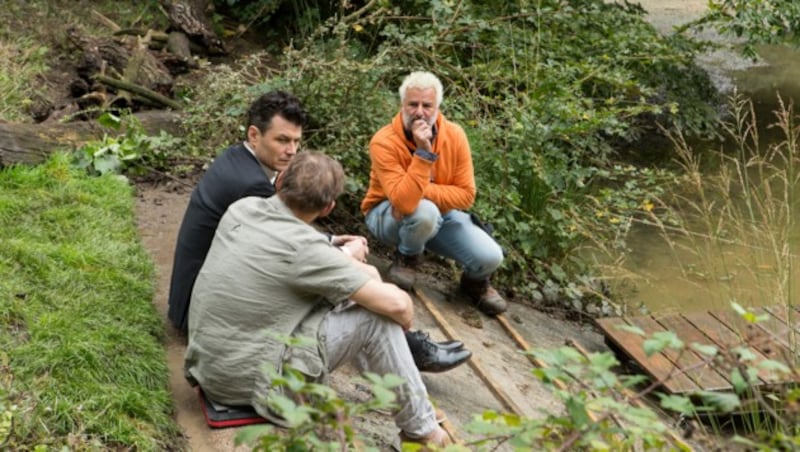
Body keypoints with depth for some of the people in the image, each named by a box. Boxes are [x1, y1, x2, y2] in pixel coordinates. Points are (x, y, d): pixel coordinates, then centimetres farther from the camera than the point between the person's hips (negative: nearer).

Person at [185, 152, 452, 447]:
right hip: (248, 383, -8)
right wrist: (405, 316, 2)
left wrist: (342, 259, 15)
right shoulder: (304, 249, -23)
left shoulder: (241, 208, -3)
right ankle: (420, 429, 6)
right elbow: (397, 304, -21)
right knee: (378, 316, -7)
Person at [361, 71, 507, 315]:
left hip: (441, 213, 3)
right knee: (424, 211, -39)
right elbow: (405, 203, -37)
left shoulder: (454, 135, -14)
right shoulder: (384, 142, -26)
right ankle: (407, 258, -4)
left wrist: (420, 193, -27)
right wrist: (423, 152, -39)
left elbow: (465, 195, -15)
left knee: (490, 257, -18)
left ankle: (475, 282, 21)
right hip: (389, 214, -3)